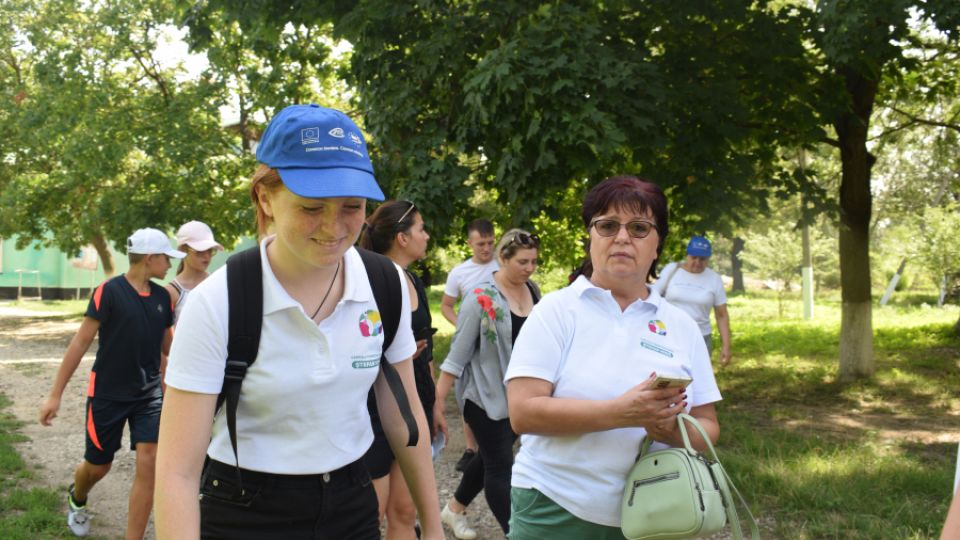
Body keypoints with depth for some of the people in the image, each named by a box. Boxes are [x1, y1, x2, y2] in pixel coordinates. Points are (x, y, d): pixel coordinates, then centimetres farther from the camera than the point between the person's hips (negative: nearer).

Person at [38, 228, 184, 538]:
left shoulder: (162, 297, 3)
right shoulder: (109, 292, -13)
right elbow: (81, 342, -10)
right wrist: (55, 394, -10)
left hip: (149, 393, 4)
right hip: (107, 394, -4)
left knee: (148, 465, -9)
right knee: (98, 466, 12)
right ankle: (76, 499, 48)